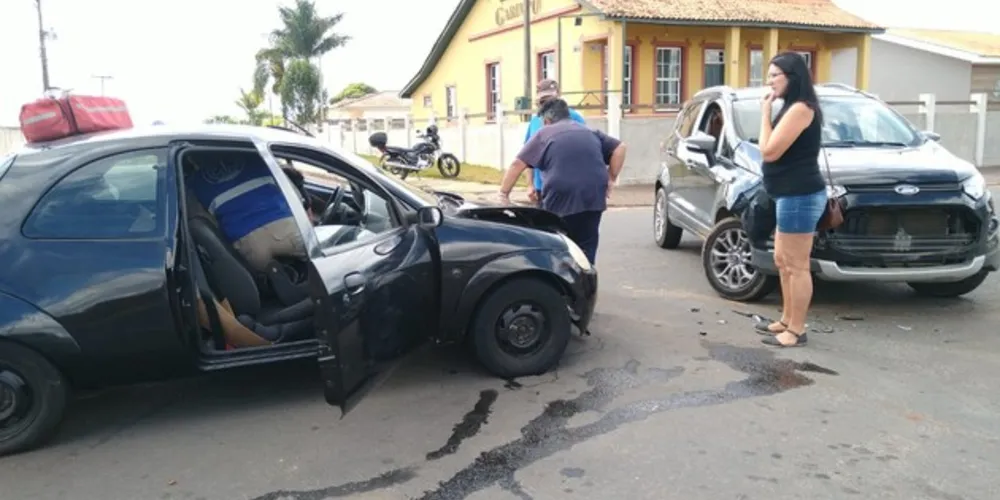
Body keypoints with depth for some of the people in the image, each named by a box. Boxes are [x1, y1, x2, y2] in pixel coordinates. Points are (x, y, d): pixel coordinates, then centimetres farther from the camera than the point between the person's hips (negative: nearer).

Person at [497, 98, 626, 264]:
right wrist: (611, 179, 17)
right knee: (587, 248, 11)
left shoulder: (544, 135, 12)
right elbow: (619, 148, 17)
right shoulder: (591, 133, 23)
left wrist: (504, 194, 11)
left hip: (561, 198, -3)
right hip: (593, 197, 4)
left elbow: (517, 165, 7)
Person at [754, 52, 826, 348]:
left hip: (800, 196, -11)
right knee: (783, 262, 18)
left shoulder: (800, 109, -15)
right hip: (792, 196, 11)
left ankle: (796, 331, 4)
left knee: (797, 266, -4)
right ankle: (787, 321, 29)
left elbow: (769, 151, -17)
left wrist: (765, 113, -10)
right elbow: (776, 150, 16)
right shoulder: (792, 108, 17)